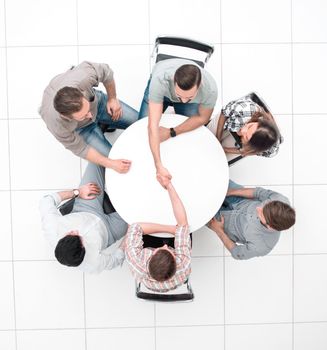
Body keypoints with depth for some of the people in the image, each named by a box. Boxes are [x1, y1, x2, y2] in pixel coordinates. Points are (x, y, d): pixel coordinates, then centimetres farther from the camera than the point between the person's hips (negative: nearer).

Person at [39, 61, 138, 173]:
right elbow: (80, 149, -24)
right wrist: (110, 164, -29)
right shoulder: (57, 126, -43)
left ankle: (103, 123, 24)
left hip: (97, 102, 2)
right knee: (112, 156, -8)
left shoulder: (83, 76, -44)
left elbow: (106, 72, -19)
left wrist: (112, 99, -9)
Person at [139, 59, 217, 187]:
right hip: (161, 91, 0)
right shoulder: (160, 79, -47)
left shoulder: (210, 89, -41)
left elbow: (202, 118, -19)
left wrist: (171, 133, -26)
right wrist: (159, 166, -50)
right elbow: (153, 125, -46)